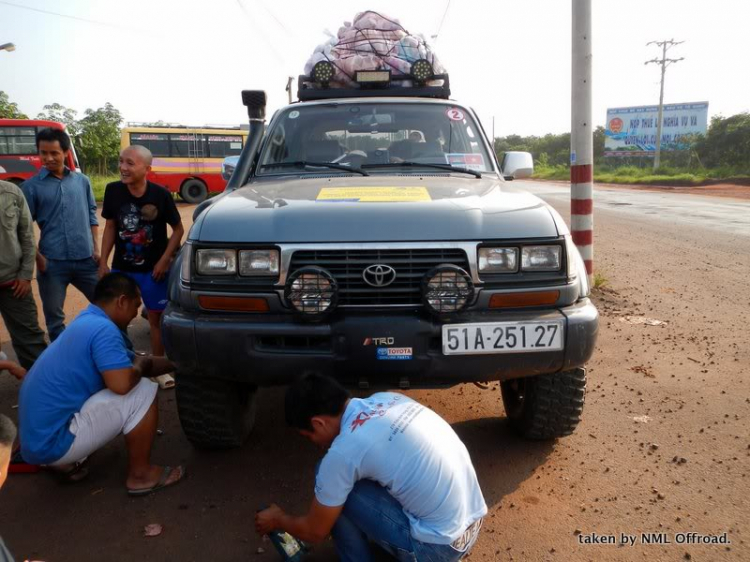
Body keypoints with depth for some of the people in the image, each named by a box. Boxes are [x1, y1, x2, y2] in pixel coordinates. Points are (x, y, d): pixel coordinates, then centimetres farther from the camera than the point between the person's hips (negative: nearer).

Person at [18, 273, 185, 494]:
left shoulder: (86, 322, 14)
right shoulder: (103, 328, -18)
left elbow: (134, 361, 23)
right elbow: (123, 383, -29)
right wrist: (141, 366, -6)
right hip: (53, 441, -10)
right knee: (144, 392, -11)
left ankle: (66, 462, 19)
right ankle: (140, 474, 1)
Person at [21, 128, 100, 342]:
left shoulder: (82, 180, 8)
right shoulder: (31, 186, -1)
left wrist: (96, 248, 5)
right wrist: (38, 257, -10)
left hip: (86, 260, 2)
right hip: (53, 263, -2)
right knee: (54, 318, 8)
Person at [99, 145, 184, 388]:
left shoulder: (160, 195, -15)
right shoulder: (113, 190, -8)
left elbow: (178, 229, -5)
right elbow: (110, 227, 4)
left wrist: (164, 260, -11)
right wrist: (103, 262, 1)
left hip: (152, 270, -2)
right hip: (121, 268, 2)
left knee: (156, 317, 9)